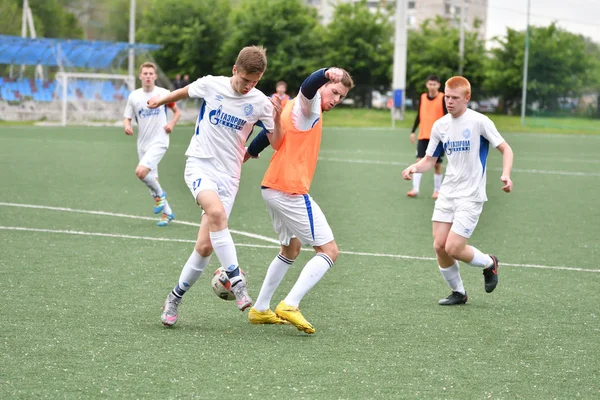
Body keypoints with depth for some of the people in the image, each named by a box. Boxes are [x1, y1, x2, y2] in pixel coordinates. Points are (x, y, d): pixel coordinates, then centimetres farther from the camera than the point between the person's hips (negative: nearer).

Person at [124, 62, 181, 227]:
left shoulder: (163, 94, -4)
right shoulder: (134, 96, 2)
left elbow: (177, 112, 8)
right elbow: (127, 118, 7)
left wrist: (171, 124, -11)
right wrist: (127, 126, -16)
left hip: (159, 141, -5)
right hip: (143, 143, 5)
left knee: (141, 172, -24)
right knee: (152, 180, 10)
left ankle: (159, 194, 2)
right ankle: (167, 212, 25)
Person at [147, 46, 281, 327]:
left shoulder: (260, 103, -3)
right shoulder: (211, 85, -4)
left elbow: (276, 143, 0)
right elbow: (185, 92, 18)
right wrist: (161, 100, 35)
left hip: (228, 176, 2)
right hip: (200, 164, -2)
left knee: (205, 246, -5)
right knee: (216, 211, -34)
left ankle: (174, 299, 15)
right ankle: (236, 282, -31)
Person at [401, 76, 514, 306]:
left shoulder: (479, 121, -10)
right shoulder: (440, 125, 6)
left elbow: (506, 149, -6)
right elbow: (430, 160, 14)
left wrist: (506, 175, -23)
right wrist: (415, 168, -8)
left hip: (471, 196, -6)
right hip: (447, 193, 6)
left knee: (453, 248, -13)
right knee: (439, 246, -1)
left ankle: (489, 263, 17)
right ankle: (458, 293, 18)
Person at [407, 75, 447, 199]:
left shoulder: (443, 98, -5)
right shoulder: (423, 97, 7)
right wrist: (413, 131, 11)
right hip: (423, 136, 3)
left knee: (437, 165, 4)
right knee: (419, 161, -8)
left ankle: (437, 190, 16)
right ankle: (415, 189, -10)